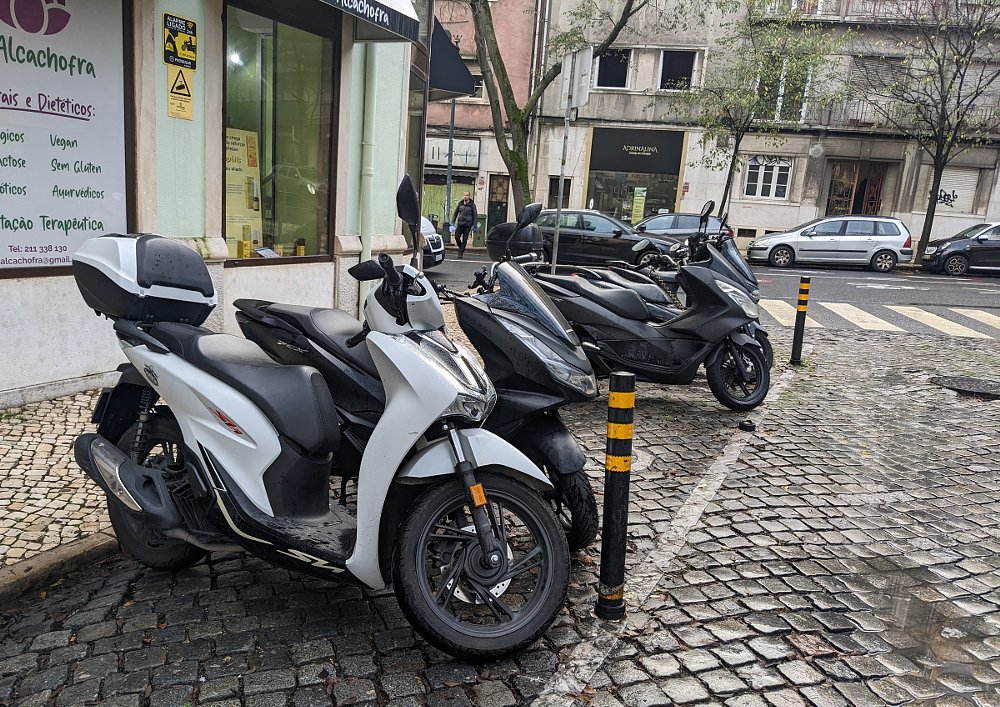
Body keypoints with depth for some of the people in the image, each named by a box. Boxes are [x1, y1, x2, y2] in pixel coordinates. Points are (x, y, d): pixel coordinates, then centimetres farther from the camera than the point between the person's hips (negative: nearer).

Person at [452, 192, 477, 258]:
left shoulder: (472, 204, -2)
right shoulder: (460, 203, 7)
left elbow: (474, 215, -1)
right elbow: (456, 212, 14)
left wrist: (474, 225, -6)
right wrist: (453, 222, 8)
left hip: (467, 224, -3)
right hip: (460, 223, 3)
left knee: (464, 239, -1)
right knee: (457, 237, -6)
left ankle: (461, 252, 7)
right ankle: (461, 248, 19)